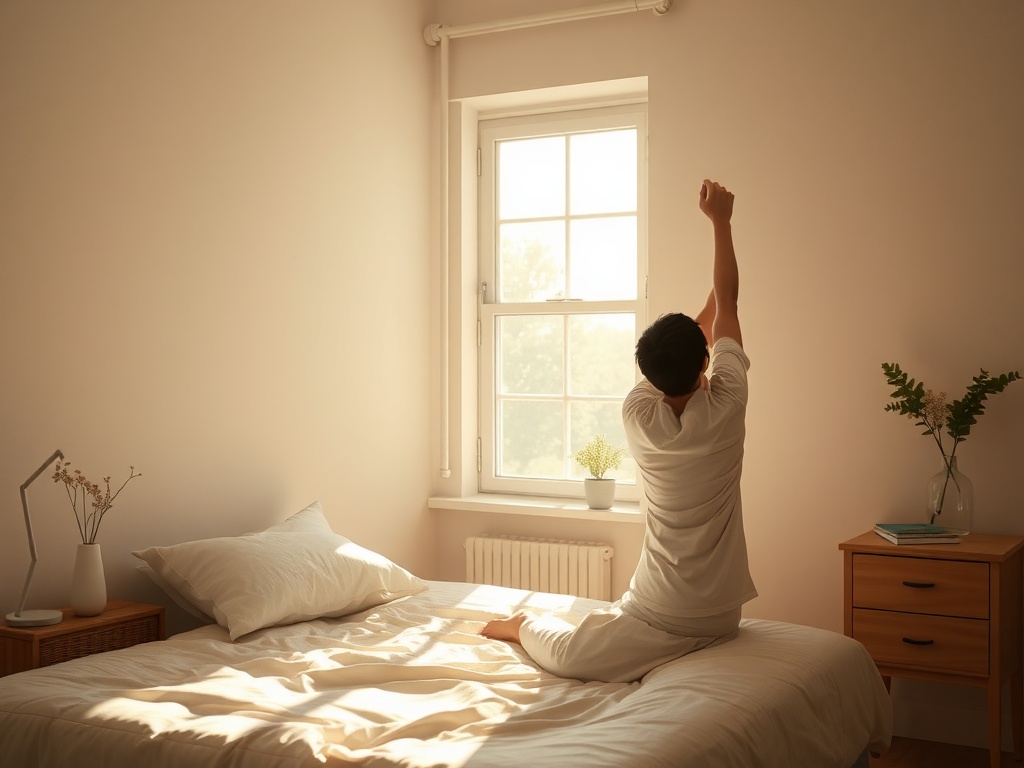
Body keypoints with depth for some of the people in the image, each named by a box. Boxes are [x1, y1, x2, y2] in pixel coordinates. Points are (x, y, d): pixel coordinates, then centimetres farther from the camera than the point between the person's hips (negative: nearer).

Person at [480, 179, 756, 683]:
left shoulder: (638, 416, -14)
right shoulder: (725, 406, -14)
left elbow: (667, 360, 9)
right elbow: (726, 305, -1)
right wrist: (721, 221, 8)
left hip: (663, 617, -2)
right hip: (722, 618, 2)